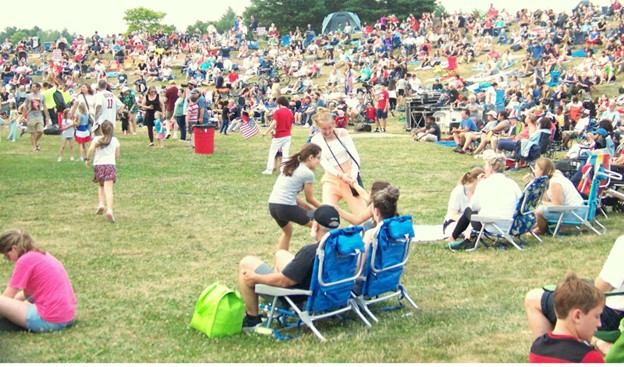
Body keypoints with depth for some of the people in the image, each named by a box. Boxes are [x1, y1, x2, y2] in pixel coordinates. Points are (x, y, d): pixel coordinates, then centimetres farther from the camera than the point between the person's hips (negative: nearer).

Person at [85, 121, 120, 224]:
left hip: (98, 164, 0)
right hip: (111, 164, 0)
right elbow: (117, 155, 15)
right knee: (109, 189, -10)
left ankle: (101, 204, 5)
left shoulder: (97, 139, 1)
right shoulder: (115, 141, 8)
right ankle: (109, 210, -26)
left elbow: (91, 149, -16)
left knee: (100, 185, 24)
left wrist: (87, 159, -4)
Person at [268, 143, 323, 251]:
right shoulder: (308, 173, -4)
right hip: (286, 207, -8)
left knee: (287, 231, 34)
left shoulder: (291, 167, 19)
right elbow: (310, 199, 6)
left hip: (272, 205, 8)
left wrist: (310, 208, 22)